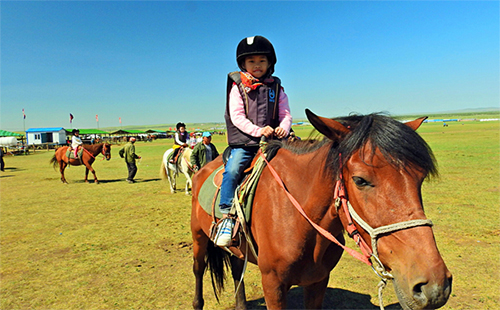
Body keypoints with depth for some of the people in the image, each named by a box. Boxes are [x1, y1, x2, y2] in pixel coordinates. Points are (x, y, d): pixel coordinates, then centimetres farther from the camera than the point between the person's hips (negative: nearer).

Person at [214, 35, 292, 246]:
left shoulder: (276, 88, 15)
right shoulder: (238, 87, 6)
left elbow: (286, 114, 9)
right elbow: (237, 116, -5)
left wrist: (283, 128, -14)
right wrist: (258, 131, -18)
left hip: (272, 141, 3)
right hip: (244, 143, -2)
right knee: (232, 169, -26)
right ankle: (227, 215, -18)